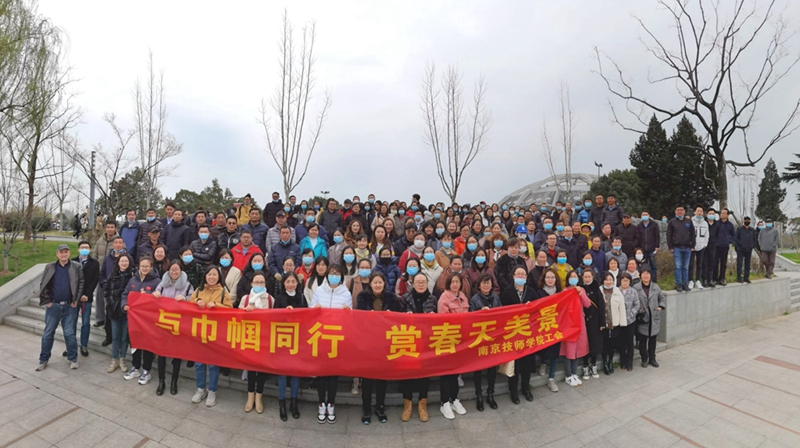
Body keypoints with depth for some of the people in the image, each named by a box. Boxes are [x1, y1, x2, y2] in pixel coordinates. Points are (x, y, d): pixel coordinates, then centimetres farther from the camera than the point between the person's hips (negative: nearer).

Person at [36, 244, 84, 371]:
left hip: (69, 306, -2)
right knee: (48, 333, 8)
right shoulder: (50, 267, 3)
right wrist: (47, 301, -3)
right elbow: (43, 284, 5)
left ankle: (73, 358, 14)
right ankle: (43, 360, 21)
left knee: (69, 333, 3)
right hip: (53, 305, 2)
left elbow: (81, 283, -3)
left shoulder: (77, 267, -2)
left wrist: (76, 300, -9)